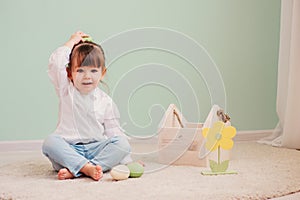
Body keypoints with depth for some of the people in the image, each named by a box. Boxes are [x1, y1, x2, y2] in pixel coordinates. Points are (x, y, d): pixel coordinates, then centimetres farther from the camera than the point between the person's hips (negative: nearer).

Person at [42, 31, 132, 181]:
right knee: (50, 142, -30)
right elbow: (55, 64, -10)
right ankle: (87, 168, -41)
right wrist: (72, 42, 0)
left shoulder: (106, 101, 8)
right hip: (68, 149, -2)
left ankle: (74, 171, -36)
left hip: (96, 149, 2)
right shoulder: (66, 91, 5)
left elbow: (113, 131, 7)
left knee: (122, 143, -24)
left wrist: (127, 159, -3)